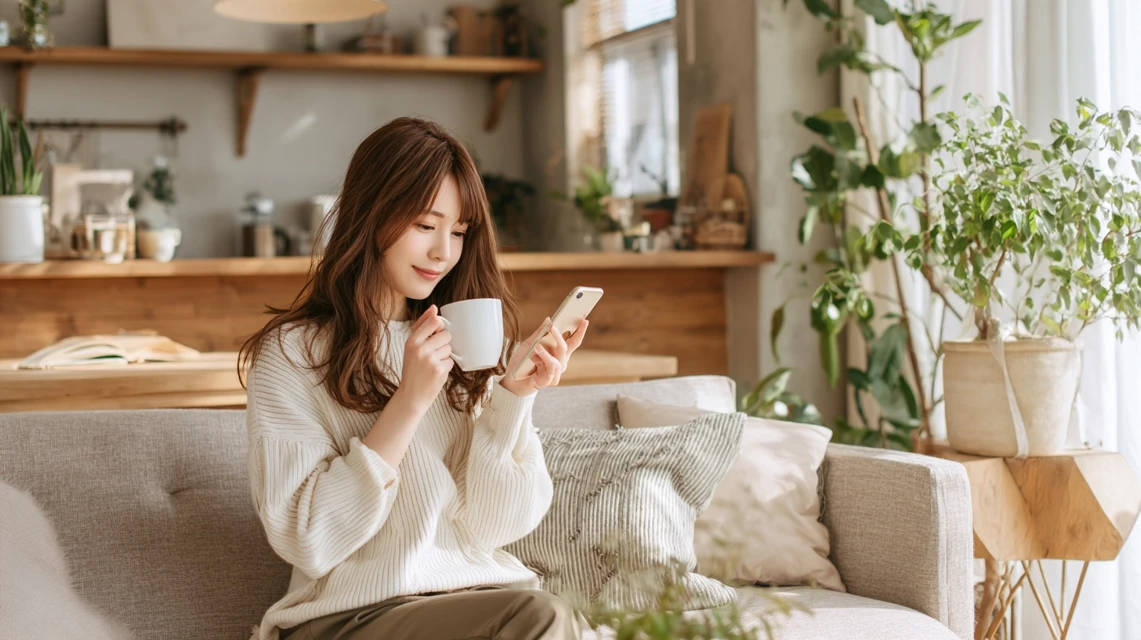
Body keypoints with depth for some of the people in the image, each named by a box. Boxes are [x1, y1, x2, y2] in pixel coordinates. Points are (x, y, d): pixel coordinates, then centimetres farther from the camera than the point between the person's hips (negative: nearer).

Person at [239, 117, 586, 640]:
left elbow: (494, 528, 3)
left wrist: (513, 397, -12)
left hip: (479, 594, 4)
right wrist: (410, 401, -17)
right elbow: (308, 543, -12)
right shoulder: (292, 353, -3)